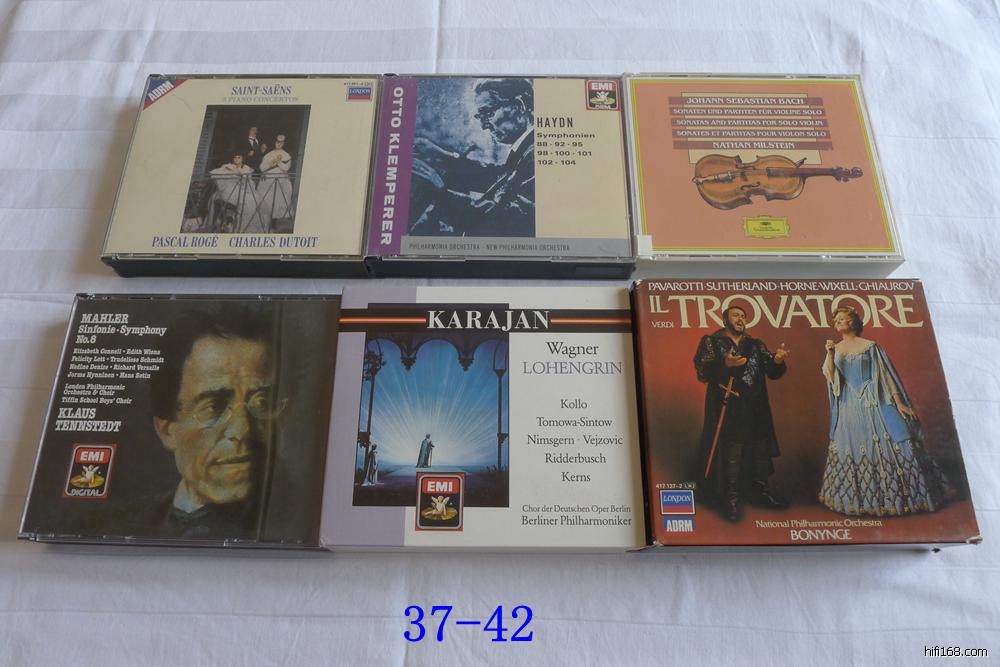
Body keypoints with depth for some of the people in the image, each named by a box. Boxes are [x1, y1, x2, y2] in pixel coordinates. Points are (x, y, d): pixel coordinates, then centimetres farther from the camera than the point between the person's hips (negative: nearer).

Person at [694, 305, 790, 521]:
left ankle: (761, 492, 25)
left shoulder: (756, 345, 16)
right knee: (731, 453, -5)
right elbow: (702, 371, -10)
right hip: (727, 409, -5)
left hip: (756, 409, 5)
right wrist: (725, 364, -26)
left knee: (761, 450, 11)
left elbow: (773, 372, 9)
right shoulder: (711, 342, 2)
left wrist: (777, 360, -14)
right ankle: (732, 499, 4)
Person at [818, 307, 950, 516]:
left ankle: (901, 495, 8)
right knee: (853, 449, 3)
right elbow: (830, 375, -3)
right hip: (849, 408, 2)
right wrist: (830, 355, -19)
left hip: (875, 402, -2)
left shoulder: (870, 346, 0)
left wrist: (899, 402, -6)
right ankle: (860, 500, 15)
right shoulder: (835, 349, 9)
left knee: (890, 444, -7)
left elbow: (886, 374, -1)